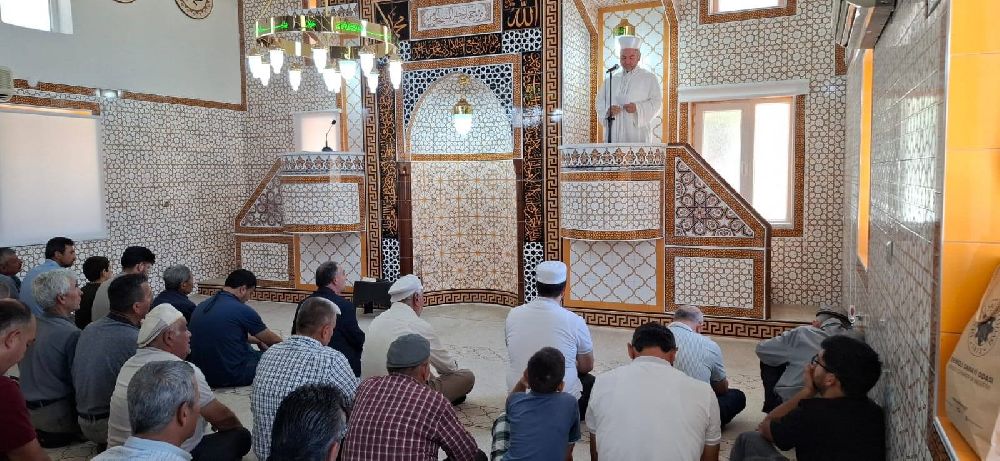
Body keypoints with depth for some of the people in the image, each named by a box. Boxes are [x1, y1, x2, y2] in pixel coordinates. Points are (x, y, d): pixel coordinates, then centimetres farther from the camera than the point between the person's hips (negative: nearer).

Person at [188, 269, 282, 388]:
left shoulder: (201, 306, 6)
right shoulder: (242, 310, -16)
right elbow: (272, 340, -1)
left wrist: (257, 340, 35)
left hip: (202, 374, 8)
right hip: (232, 377, -8)